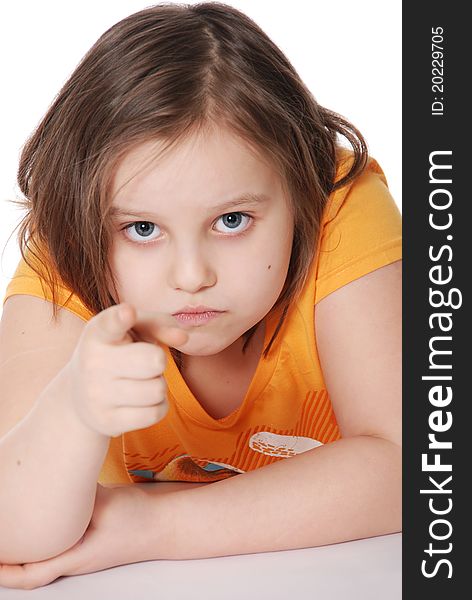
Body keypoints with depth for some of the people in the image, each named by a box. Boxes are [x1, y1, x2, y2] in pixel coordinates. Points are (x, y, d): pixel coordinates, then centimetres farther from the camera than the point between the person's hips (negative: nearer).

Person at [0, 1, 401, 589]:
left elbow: (397, 463, -27)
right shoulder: (62, 275, -22)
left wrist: (155, 525, -28)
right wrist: (72, 412, -48)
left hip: (331, 570, 0)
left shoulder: (343, 211, -24)